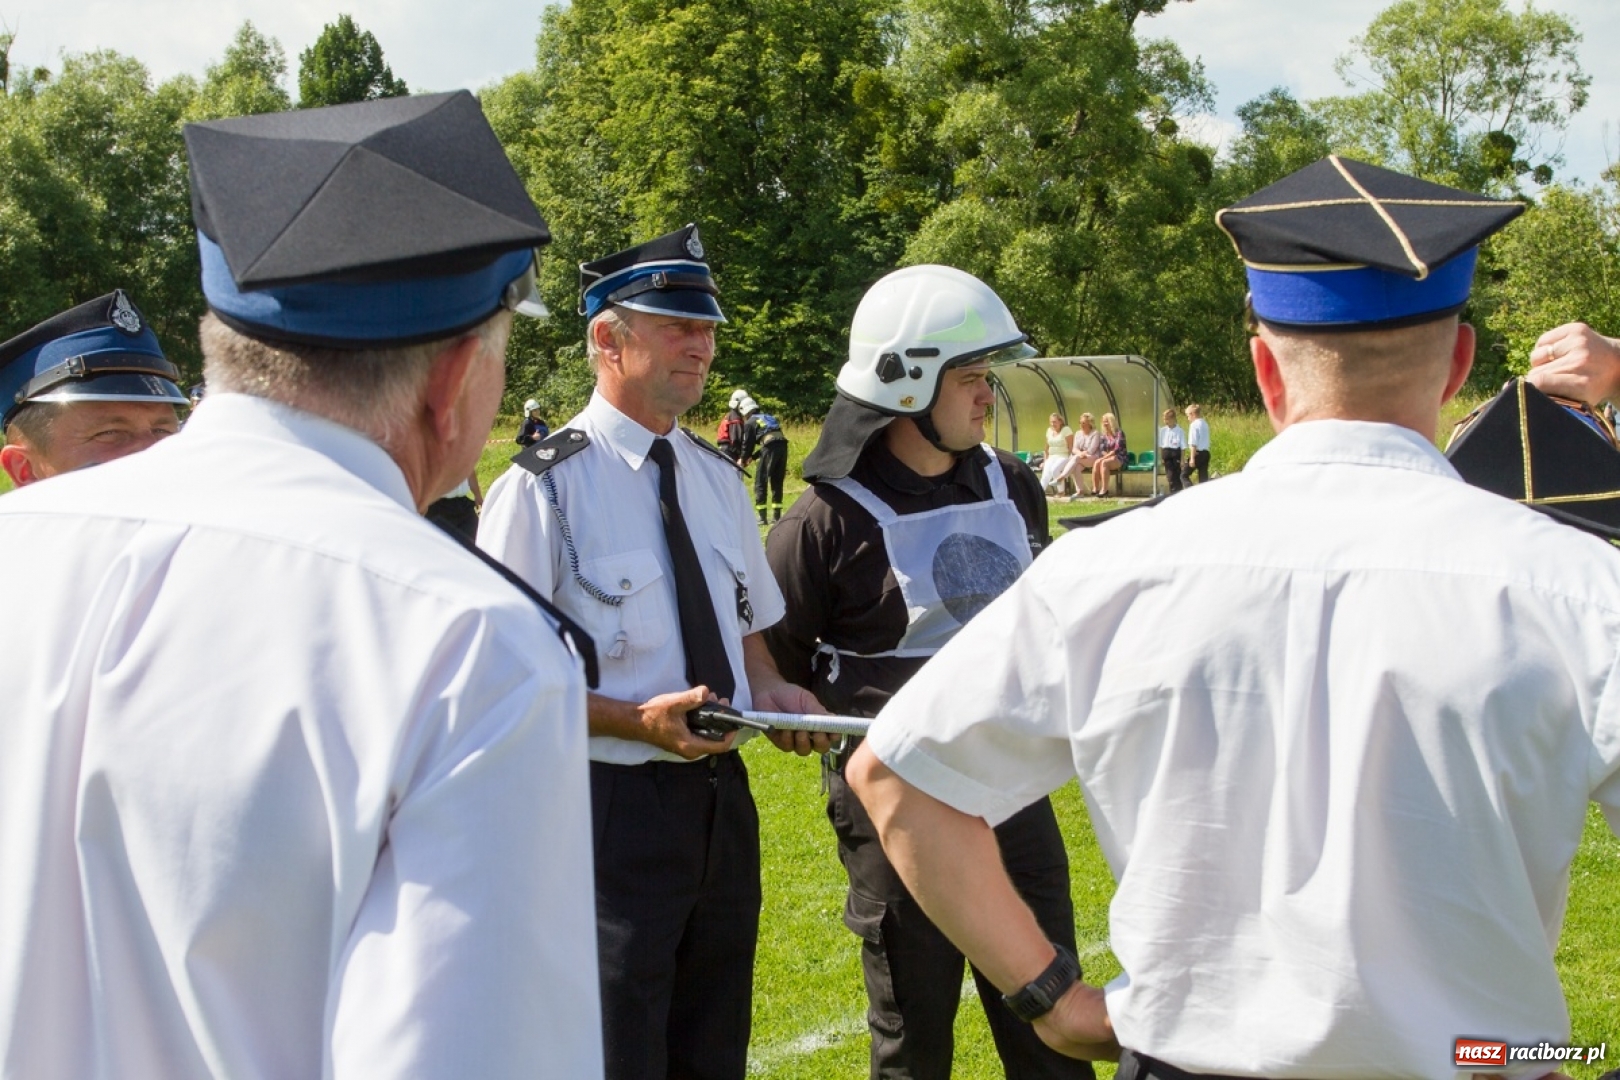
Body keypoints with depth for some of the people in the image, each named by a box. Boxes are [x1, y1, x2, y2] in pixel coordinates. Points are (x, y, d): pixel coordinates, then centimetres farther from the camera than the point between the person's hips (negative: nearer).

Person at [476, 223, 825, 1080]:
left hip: (720, 794, 7)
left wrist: (767, 689, 0)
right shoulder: (543, 488, -11)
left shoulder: (718, 478, 11)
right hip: (612, 806, -7)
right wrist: (637, 721, -23)